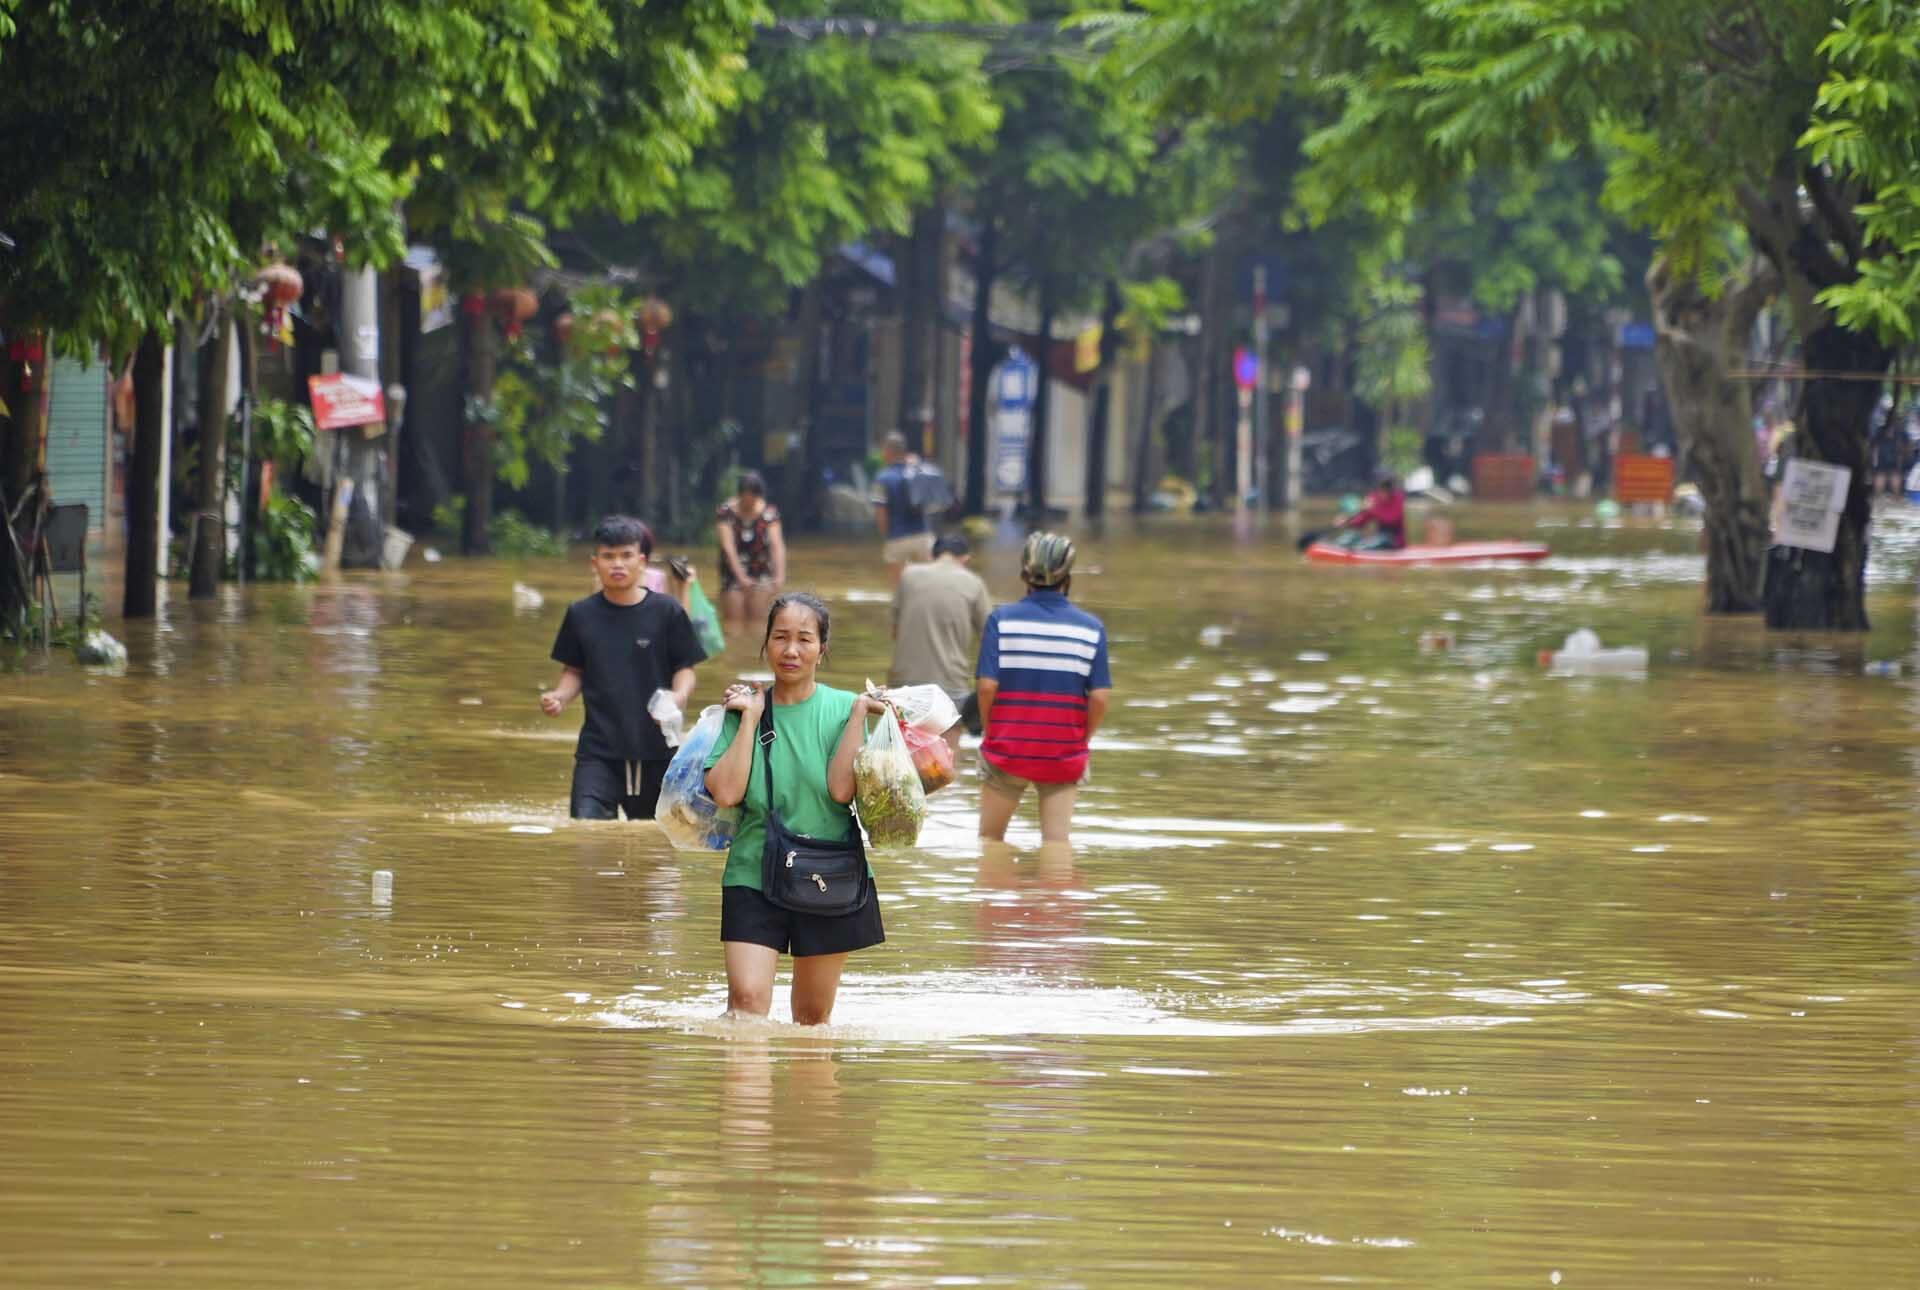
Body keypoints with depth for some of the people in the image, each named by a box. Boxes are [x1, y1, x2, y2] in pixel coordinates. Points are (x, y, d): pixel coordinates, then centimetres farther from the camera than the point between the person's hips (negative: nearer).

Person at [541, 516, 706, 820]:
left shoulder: (666, 611, -3)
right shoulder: (581, 614, 4)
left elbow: (684, 669, 1)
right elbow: (574, 671, 12)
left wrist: (679, 697, -20)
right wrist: (559, 696, -9)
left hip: (656, 749, 0)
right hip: (598, 747, 0)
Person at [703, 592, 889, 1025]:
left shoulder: (842, 708, 0)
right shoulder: (744, 707, 3)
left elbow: (841, 789, -13)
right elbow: (726, 792, -10)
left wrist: (859, 714, -14)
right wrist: (750, 719, -7)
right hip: (753, 875, 0)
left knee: (813, 1015, 9)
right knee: (747, 1000, -17)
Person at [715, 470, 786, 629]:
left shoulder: (769, 512, -5)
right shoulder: (726, 513, -10)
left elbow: (777, 545, -13)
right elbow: (728, 547, -17)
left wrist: (779, 576, -27)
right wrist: (741, 577, -29)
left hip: (761, 574, 1)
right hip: (734, 573, -1)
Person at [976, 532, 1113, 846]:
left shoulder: (1002, 620, -6)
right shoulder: (1091, 628, -4)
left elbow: (987, 686, -13)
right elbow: (1100, 696, -8)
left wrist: (991, 731, 4)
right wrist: (1083, 739, 8)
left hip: (1007, 749, 0)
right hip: (1064, 756, 1)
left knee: (990, 837, 15)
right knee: (1057, 841, 5)